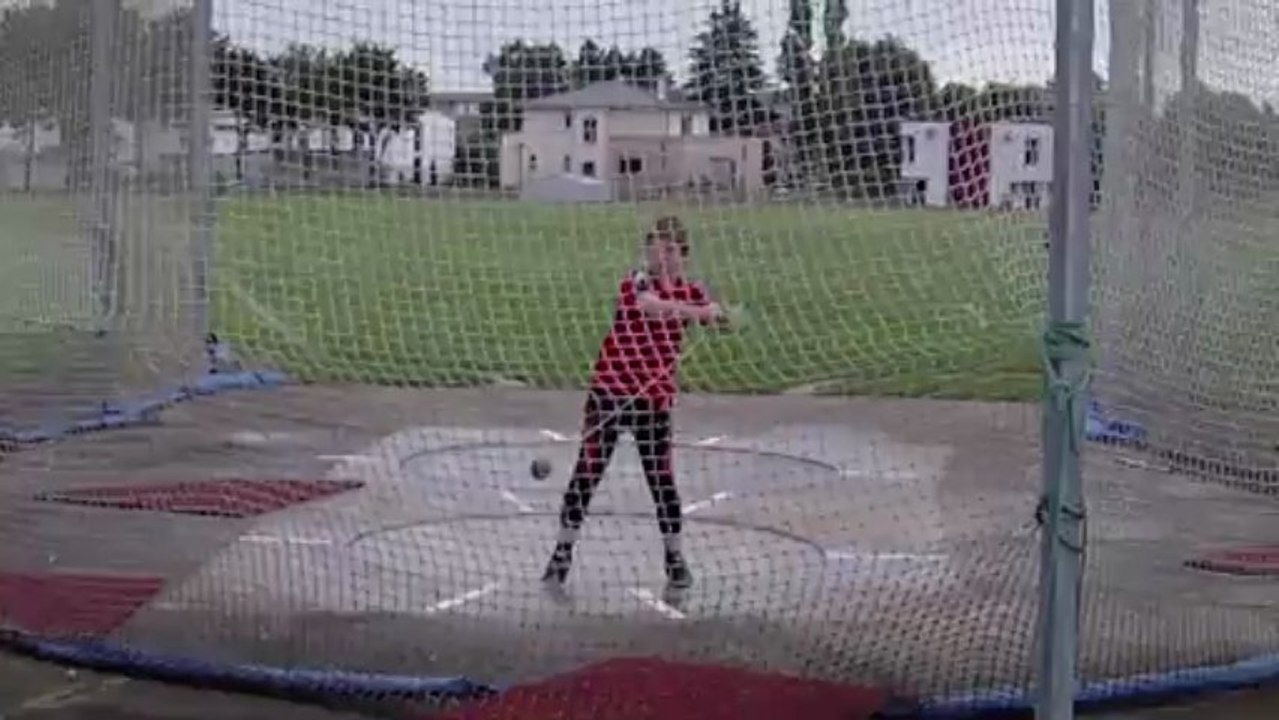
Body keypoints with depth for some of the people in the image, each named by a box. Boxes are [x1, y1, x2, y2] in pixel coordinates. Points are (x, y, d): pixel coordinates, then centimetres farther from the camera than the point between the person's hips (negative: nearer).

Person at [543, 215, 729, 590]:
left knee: (661, 477, 3)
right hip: (609, 390, -2)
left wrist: (718, 315, -33)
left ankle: (674, 555, 17)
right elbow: (651, 304, -30)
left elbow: (719, 318, -10)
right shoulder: (636, 282, -8)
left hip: (653, 398, 2)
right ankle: (563, 550, 12)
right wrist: (700, 312, -42)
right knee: (587, 471, 0)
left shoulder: (691, 292, 5)